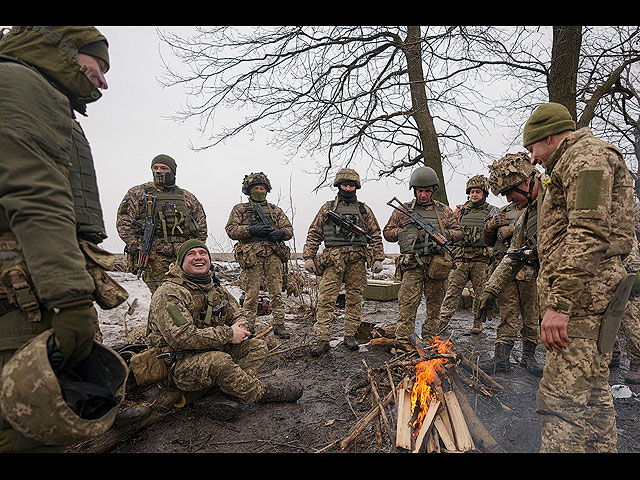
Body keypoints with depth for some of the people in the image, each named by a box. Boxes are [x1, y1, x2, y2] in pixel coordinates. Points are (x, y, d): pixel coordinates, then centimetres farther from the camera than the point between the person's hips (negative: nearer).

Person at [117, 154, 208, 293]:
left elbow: (201, 224, 22)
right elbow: (123, 222, 3)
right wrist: (136, 249, -6)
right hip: (154, 257, -2)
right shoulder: (138, 193, 11)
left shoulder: (187, 197, 19)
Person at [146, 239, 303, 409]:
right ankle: (260, 393, -14)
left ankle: (234, 385, -25)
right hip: (180, 366, -8)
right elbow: (180, 337, -27)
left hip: (215, 351, 8)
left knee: (258, 346, -3)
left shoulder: (216, 288, 11)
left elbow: (237, 314, 18)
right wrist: (228, 334, -24)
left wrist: (239, 329, -9)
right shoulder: (169, 293, -15)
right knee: (219, 361, -35)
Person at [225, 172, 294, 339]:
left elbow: (289, 230, 16)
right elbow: (231, 230, 2)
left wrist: (279, 233, -8)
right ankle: (249, 328, 10)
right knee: (251, 293, 0)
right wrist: (252, 230, -12)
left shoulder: (276, 210, 21)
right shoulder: (240, 209, 14)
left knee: (276, 292, 2)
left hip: (273, 255, 2)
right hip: (251, 255, -2)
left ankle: (279, 325, 10)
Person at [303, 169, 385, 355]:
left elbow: (376, 235, 13)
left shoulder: (364, 210, 13)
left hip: (357, 261, 2)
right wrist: (308, 257, 1)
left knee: (354, 299, 7)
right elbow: (314, 234, 9)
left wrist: (378, 259, 4)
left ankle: (350, 336, 20)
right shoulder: (327, 208, 10)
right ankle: (322, 340, 1)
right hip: (333, 260, -1)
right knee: (326, 299, -5)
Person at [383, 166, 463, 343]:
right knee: (407, 304, -8)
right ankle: (402, 340, -2)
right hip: (412, 263, -2)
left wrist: (445, 234, -4)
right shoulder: (403, 210, 10)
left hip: (437, 262, 2)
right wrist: (403, 232, -5)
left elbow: (458, 233, 17)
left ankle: (430, 340, 23)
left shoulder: (444, 210, 15)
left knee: (434, 305, 9)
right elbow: (387, 233, 12)